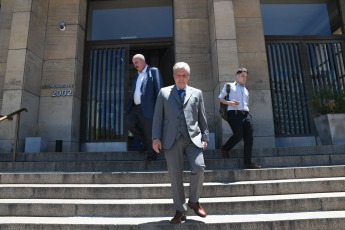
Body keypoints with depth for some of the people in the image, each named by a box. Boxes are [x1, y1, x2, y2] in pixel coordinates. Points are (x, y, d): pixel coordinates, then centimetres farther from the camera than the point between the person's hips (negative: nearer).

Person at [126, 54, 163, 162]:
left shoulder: (153, 71, 1)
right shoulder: (136, 76, 23)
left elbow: (159, 89, -7)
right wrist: (129, 107, 12)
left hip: (147, 108, -7)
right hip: (136, 107, 7)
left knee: (149, 132, -4)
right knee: (129, 122, -11)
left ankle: (151, 155, 10)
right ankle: (144, 141, 8)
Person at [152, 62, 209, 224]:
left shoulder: (196, 93, 16)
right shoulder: (164, 92, 14)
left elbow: (202, 118, 15)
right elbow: (158, 117, 8)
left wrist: (204, 137, 7)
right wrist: (156, 137, -2)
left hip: (192, 138, 0)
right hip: (172, 140, 0)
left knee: (199, 168, -15)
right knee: (175, 174, 1)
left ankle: (194, 201, 11)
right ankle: (180, 210, 17)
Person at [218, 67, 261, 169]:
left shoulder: (246, 90, 31)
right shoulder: (229, 86, 16)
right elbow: (220, 98, 9)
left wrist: (247, 112, 10)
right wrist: (229, 103, -9)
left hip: (246, 114, 6)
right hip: (234, 113, -5)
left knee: (249, 138, -6)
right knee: (238, 135, -20)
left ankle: (248, 163, -2)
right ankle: (225, 149, 8)